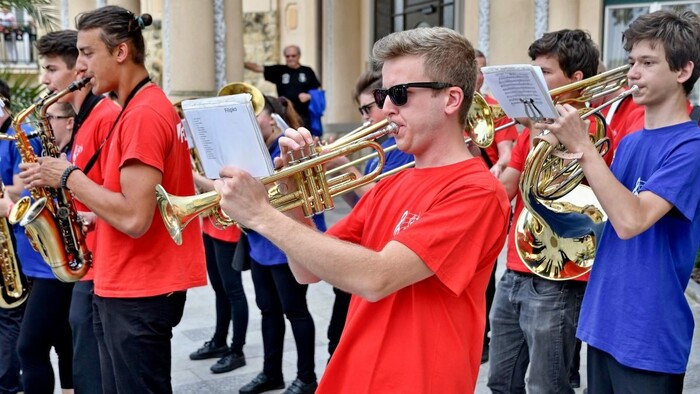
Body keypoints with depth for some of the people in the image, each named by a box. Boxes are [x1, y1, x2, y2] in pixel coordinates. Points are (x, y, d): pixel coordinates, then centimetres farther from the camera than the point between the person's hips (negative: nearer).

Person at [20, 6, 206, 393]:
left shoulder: (142, 115, -19)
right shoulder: (144, 107, 13)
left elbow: (134, 219, -25)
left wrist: (68, 176, -15)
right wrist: (94, 218, 7)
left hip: (138, 294, -10)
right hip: (125, 286, 10)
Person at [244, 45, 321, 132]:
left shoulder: (307, 71, 6)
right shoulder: (279, 70, 6)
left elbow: (318, 90, 9)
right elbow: (258, 68, -1)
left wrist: (309, 96, -9)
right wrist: (243, 64, -12)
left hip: (304, 116, 0)